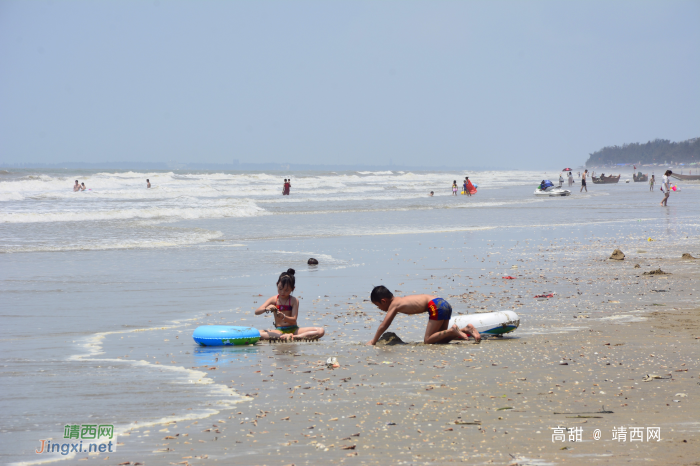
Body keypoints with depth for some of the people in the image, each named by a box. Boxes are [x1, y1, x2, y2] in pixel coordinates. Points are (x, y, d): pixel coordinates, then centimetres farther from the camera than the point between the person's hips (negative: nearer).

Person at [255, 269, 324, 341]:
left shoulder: (294, 301, 1)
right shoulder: (274, 300, 4)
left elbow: (293, 320, -7)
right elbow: (257, 312, -2)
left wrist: (283, 317, -28)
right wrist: (266, 309, -23)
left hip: (293, 329, 0)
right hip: (279, 330, 0)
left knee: (321, 331, -23)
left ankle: (294, 337, -33)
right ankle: (287, 336, -35)